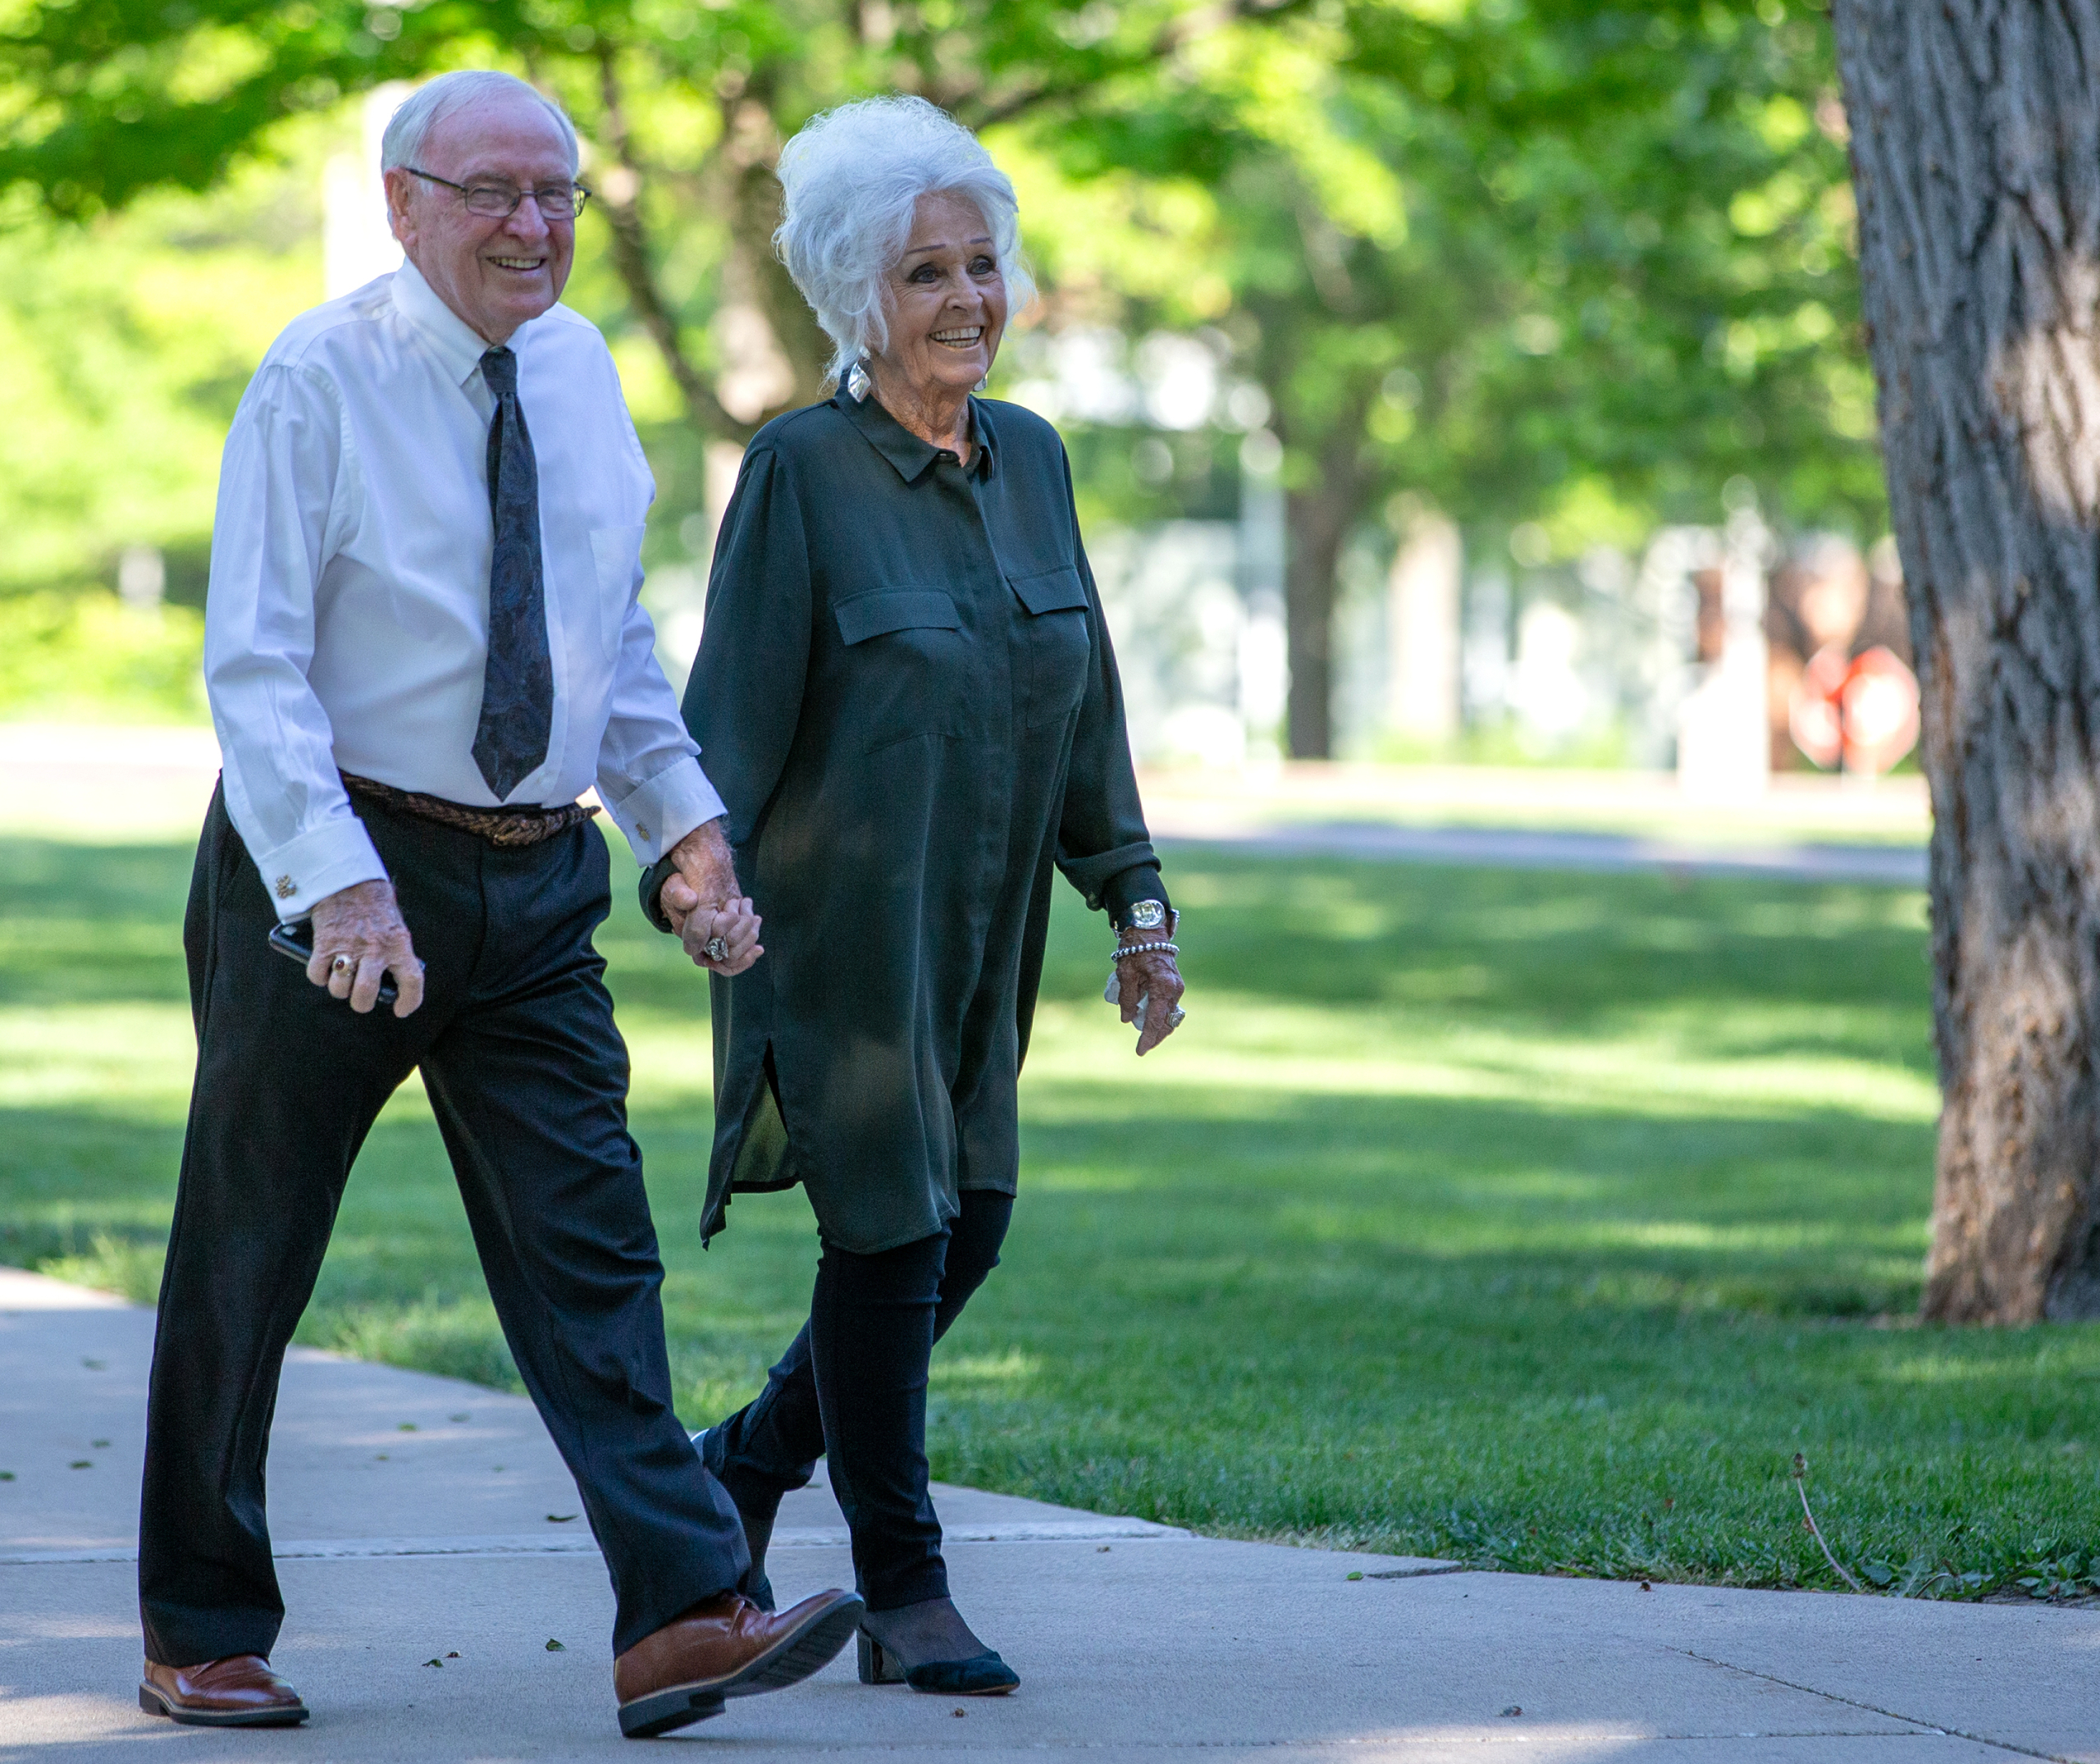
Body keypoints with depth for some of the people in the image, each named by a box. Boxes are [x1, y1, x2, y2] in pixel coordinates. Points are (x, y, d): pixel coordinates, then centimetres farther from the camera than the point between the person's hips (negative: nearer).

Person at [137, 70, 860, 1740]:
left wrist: (687, 819, 6)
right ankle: (204, 1637, 17)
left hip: (536, 881, 5)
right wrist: (339, 885, -27)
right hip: (336, 867, -5)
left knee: (590, 1246, -5)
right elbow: (255, 663, -16)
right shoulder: (320, 380, -11)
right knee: (247, 1258, 6)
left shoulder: (579, 370, 8)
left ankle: (683, 1615, -12)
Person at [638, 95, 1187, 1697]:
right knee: (891, 1235, -5)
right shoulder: (802, 471, -10)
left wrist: (1135, 901, 14)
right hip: (842, 921, -7)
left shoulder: (1030, 459, 9)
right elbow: (736, 704, -12)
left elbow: (1085, 699, 15)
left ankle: (744, 1468, 29)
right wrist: (689, 879, -23)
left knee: (966, 1227, 9)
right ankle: (903, 1594, 5)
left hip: (979, 936, 7)